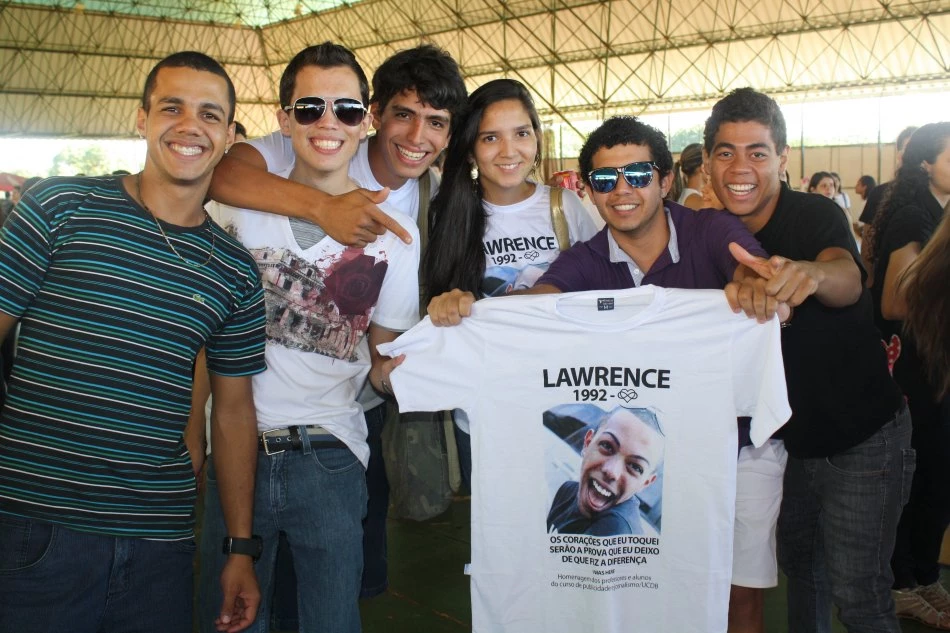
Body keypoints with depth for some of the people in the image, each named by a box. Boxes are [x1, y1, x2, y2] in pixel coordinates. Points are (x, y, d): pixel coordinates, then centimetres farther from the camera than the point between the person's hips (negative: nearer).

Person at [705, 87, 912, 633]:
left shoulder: (815, 214, -20)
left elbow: (848, 278, -42)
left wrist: (812, 273, -65)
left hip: (863, 438, -5)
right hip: (793, 438, 5)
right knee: (799, 562, 18)